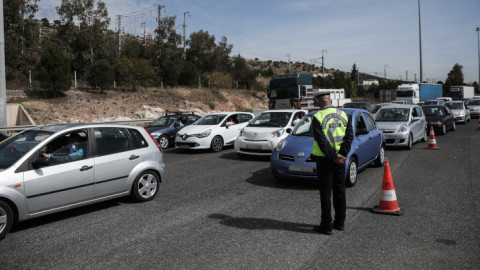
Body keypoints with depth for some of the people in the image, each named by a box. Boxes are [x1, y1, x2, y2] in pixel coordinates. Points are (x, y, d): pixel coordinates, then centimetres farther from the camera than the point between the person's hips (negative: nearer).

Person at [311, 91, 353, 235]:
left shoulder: (317, 117, -10)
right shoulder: (344, 115, 5)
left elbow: (321, 140, -17)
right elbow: (349, 136, -3)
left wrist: (334, 157, -15)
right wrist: (341, 155, -9)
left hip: (324, 159, -5)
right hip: (340, 160, 5)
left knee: (325, 192, 2)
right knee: (339, 191, 14)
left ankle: (326, 226, 8)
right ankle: (340, 222, 24)